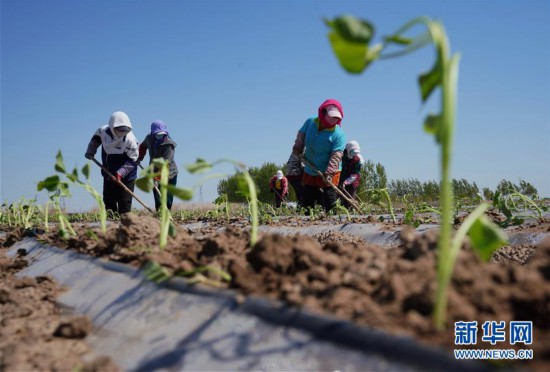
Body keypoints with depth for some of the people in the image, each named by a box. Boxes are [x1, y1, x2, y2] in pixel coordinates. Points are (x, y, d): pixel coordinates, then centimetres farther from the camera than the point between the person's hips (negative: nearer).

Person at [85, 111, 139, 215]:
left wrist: (121, 173, -31)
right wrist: (90, 151, 12)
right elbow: (96, 137, 15)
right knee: (108, 201, 13)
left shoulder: (130, 139, -24)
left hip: (126, 176, -5)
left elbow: (132, 161, -22)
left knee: (124, 203, -6)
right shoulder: (103, 131, -12)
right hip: (108, 174, 5)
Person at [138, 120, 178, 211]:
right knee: (158, 202, -4)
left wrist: (157, 178, -41)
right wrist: (140, 158, 8)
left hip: (169, 174, -4)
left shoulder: (169, 145, -21)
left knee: (168, 202, -7)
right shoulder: (149, 138, -3)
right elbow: (143, 146, 22)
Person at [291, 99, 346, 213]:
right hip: (310, 172, 5)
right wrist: (297, 151, 12)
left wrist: (329, 173, -32)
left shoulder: (339, 134, -19)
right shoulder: (310, 122, -5)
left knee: (330, 203, -9)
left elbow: (336, 156, -24)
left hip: (328, 173, -5)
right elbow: (301, 136, 14)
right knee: (306, 201, 12)